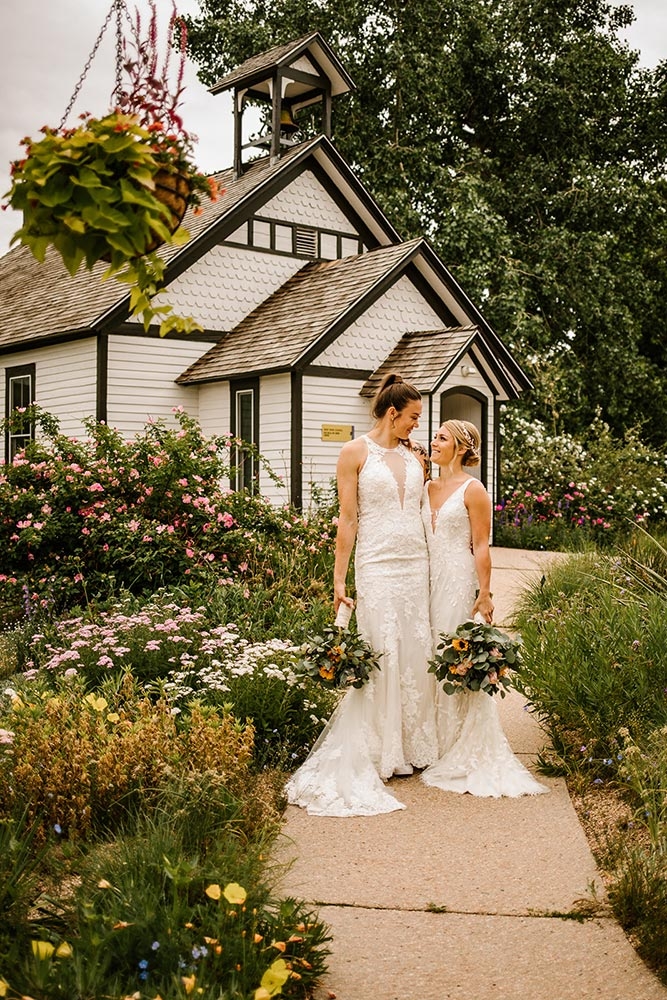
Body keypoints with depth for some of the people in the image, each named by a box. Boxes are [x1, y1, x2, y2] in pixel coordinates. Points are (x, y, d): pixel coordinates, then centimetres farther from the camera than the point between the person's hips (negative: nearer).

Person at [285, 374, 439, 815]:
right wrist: (339, 579, -7)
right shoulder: (356, 453, -2)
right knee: (381, 658, -5)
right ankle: (376, 756, 7)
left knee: (417, 656, 6)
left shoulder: (414, 458, 14)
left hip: (417, 564, 5)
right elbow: (348, 518, -4)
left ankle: (414, 747, 19)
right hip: (378, 566, -5)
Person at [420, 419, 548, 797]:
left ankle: (469, 753, 8)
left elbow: (481, 545, -9)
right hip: (431, 581, 6)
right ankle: (438, 745, 20)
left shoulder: (472, 489, -6)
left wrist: (484, 594, -13)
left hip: (460, 581, -6)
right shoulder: (428, 488, 13)